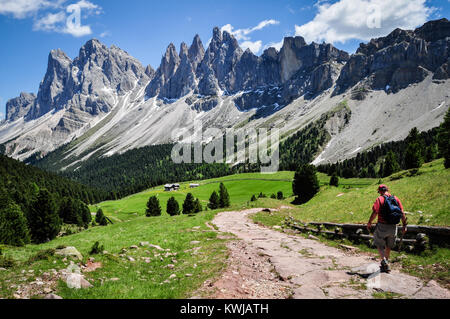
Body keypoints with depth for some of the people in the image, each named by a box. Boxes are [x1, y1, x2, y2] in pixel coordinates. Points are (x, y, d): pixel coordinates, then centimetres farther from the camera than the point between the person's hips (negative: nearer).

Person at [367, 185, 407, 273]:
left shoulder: (379, 199, -9)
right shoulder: (396, 198, 5)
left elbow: (375, 213, -16)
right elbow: (402, 213, 3)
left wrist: (369, 223, -4)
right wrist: (404, 226, 9)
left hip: (382, 226, -5)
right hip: (393, 226, 5)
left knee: (379, 245, 11)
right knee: (388, 246, 19)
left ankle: (385, 263, -4)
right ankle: (385, 264, 30)